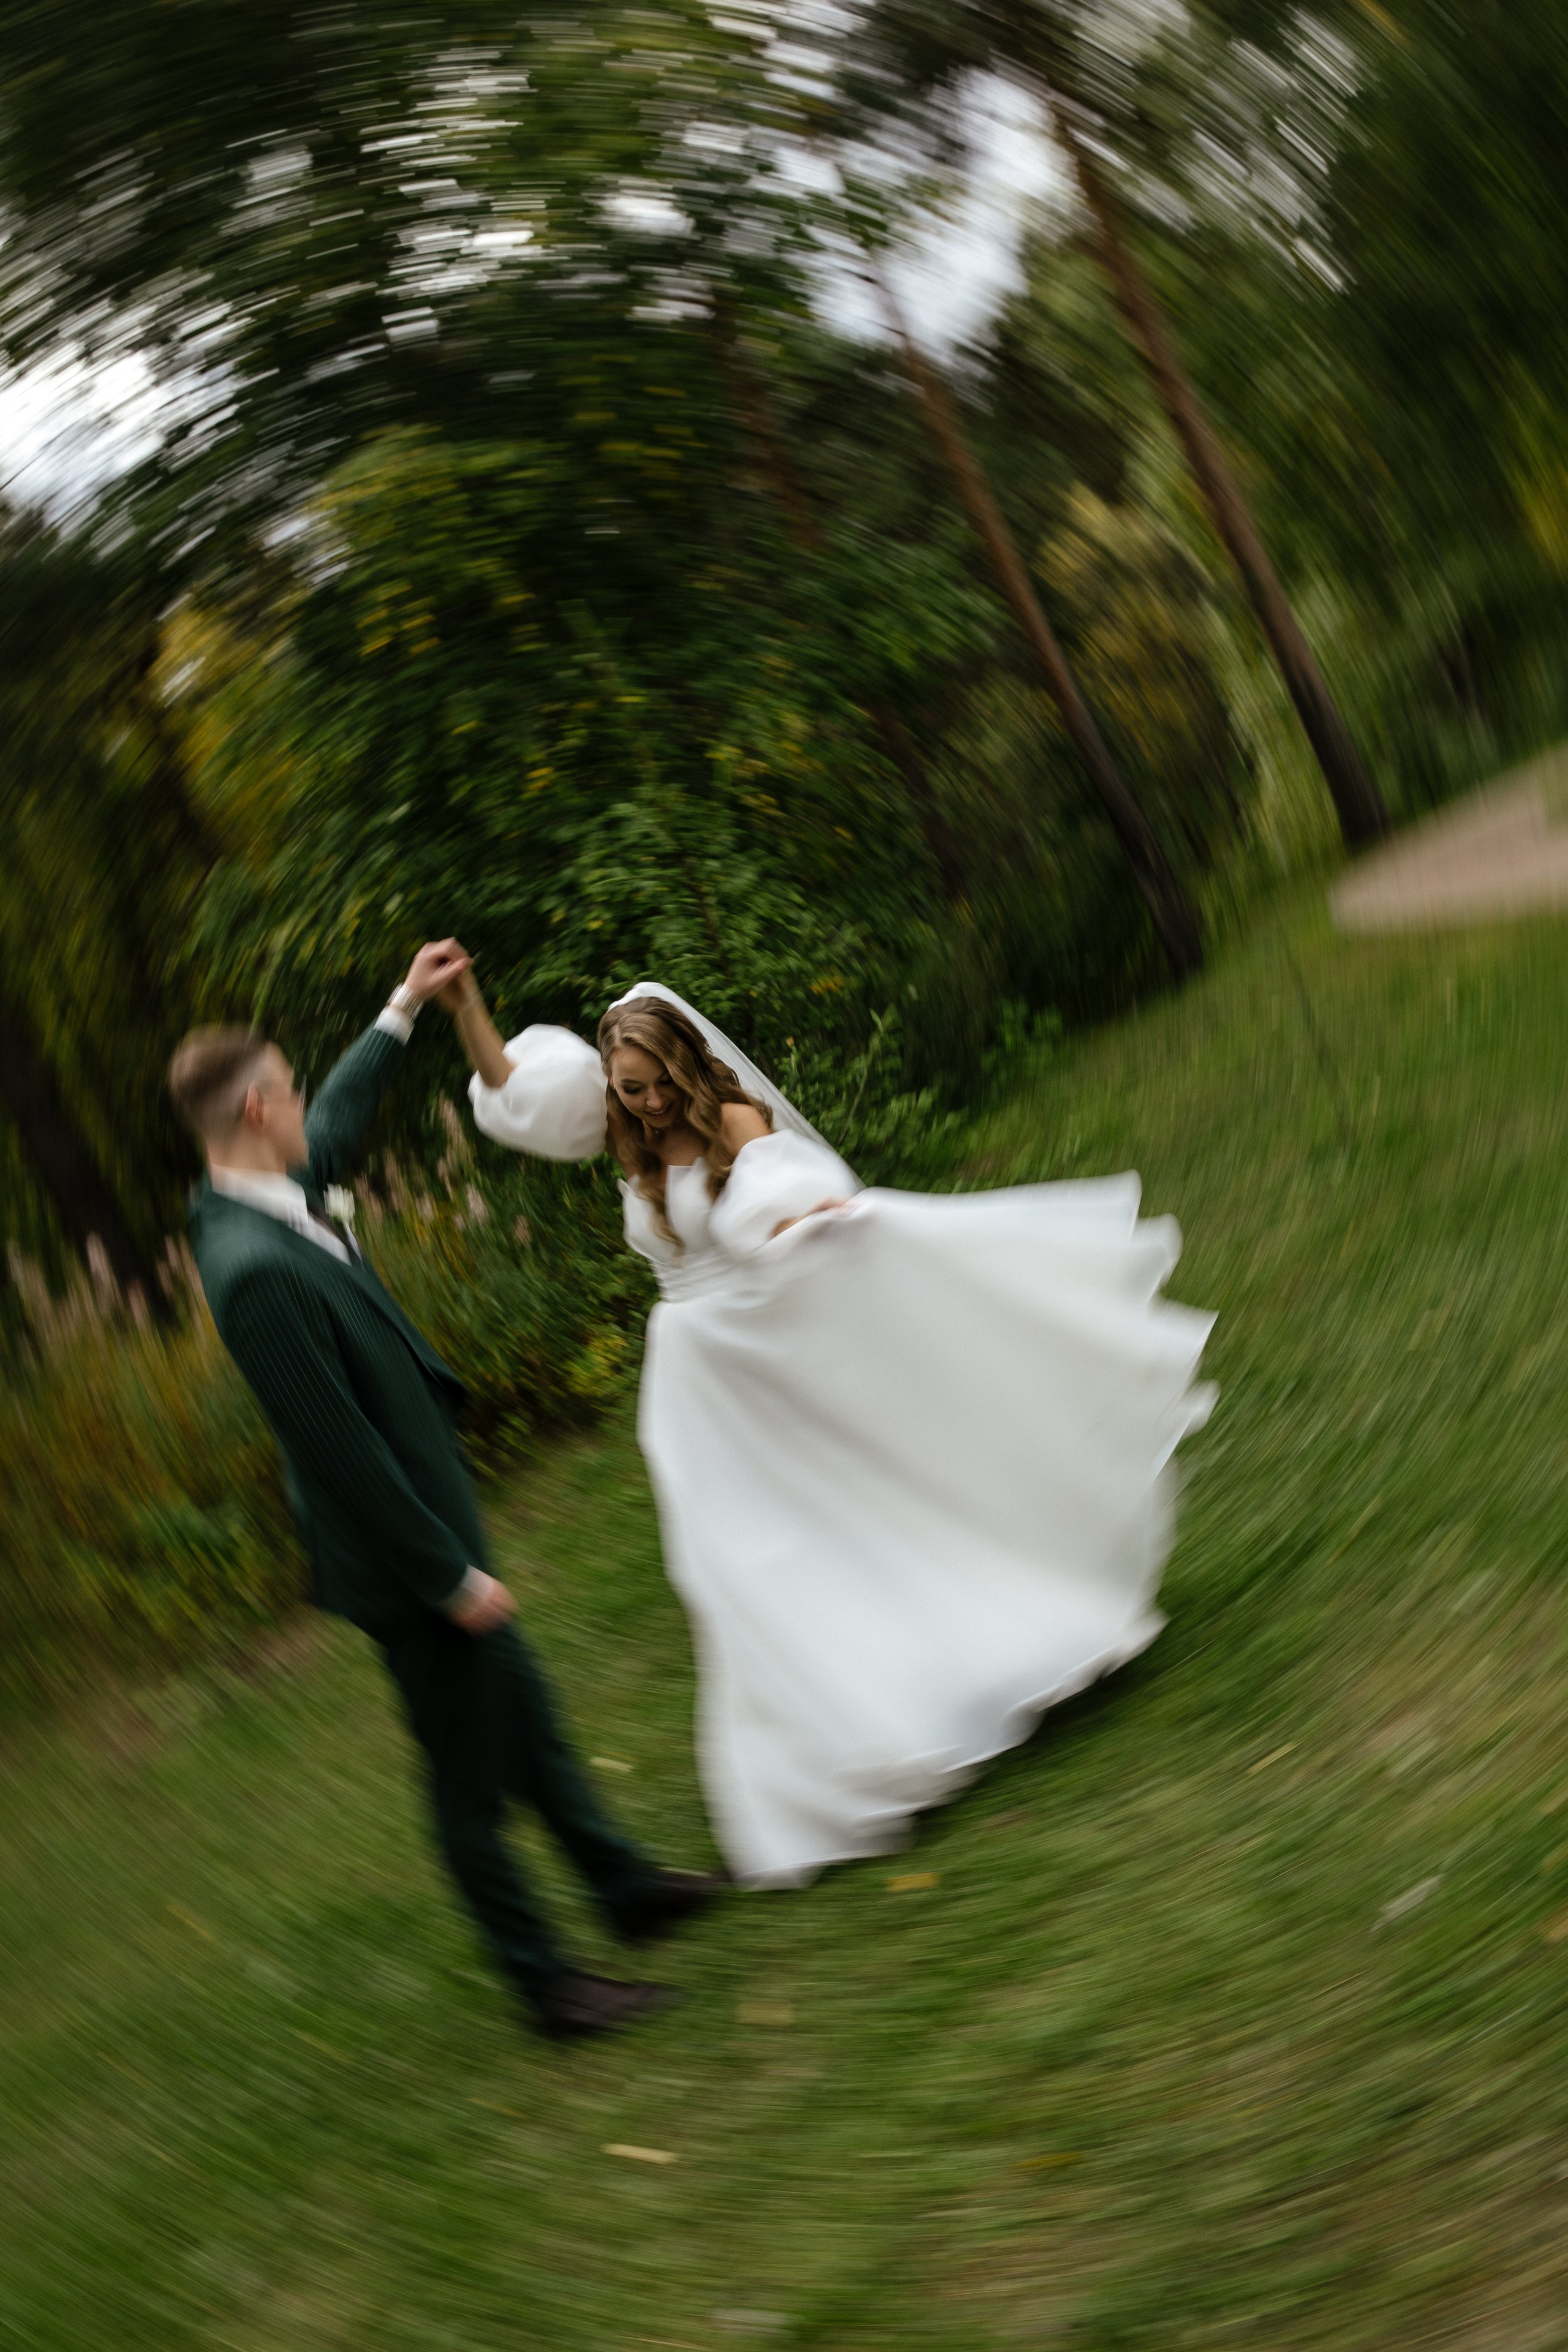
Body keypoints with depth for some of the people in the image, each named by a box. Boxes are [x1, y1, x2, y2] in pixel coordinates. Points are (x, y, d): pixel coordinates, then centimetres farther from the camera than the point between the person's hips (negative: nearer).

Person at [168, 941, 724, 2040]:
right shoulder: (255, 1271, -30)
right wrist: (451, 1576, -20)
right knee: (472, 1776, 8)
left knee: (525, 1710, 22)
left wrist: (404, 1009, 28)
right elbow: (341, 1447, -28)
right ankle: (547, 1980, 26)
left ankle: (626, 1884, 40)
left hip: (429, 1527, 10)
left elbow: (336, 1126, 21)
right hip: (400, 1558, -10)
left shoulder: (267, 1198, -1)